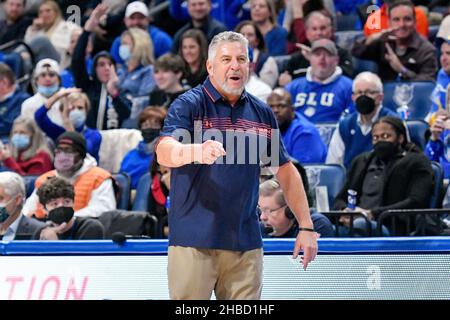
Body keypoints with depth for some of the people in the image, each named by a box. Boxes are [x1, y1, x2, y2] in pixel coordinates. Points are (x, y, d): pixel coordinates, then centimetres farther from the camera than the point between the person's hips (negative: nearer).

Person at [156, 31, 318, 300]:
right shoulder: (188, 105, -2)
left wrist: (306, 227, 14)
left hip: (246, 244, 4)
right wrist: (196, 151, -42)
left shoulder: (262, 113, 13)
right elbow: (164, 153, -19)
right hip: (193, 240, -4)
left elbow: (286, 170, 20)